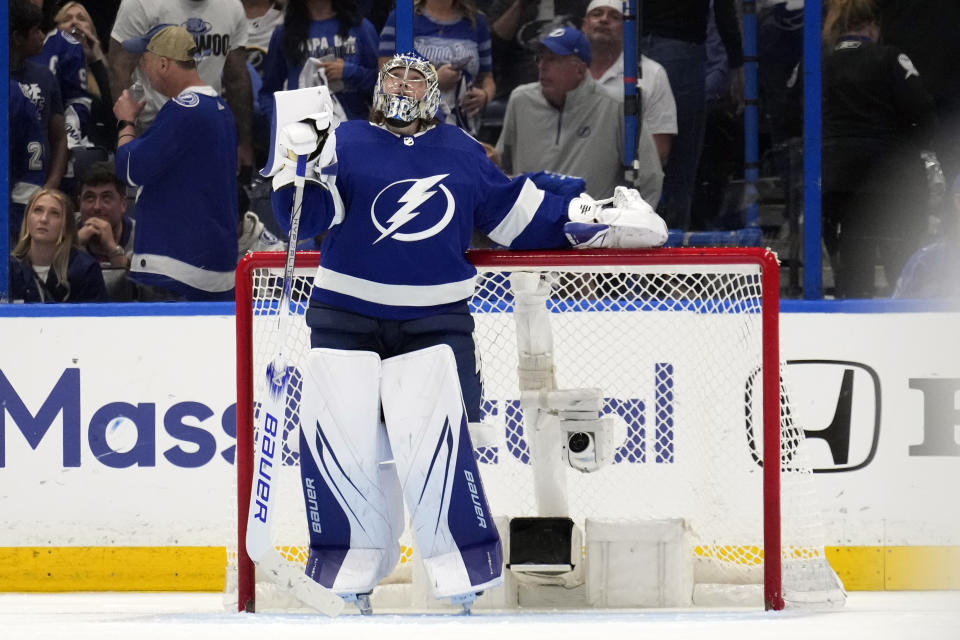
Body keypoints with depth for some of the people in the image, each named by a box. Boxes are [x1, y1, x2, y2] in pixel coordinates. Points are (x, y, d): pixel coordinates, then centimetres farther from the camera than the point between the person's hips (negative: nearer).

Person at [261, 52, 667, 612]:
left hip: (434, 322, 0)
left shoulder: (462, 154, 11)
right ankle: (358, 558, 11)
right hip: (347, 318, 0)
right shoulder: (347, 143, 5)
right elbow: (305, 216, -6)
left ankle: (461, 565, -5)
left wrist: (591, 220, 10)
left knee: (431, 437, -15)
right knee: (336, 436, -7)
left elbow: (520, 216, 17)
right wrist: (302, 162, -23)